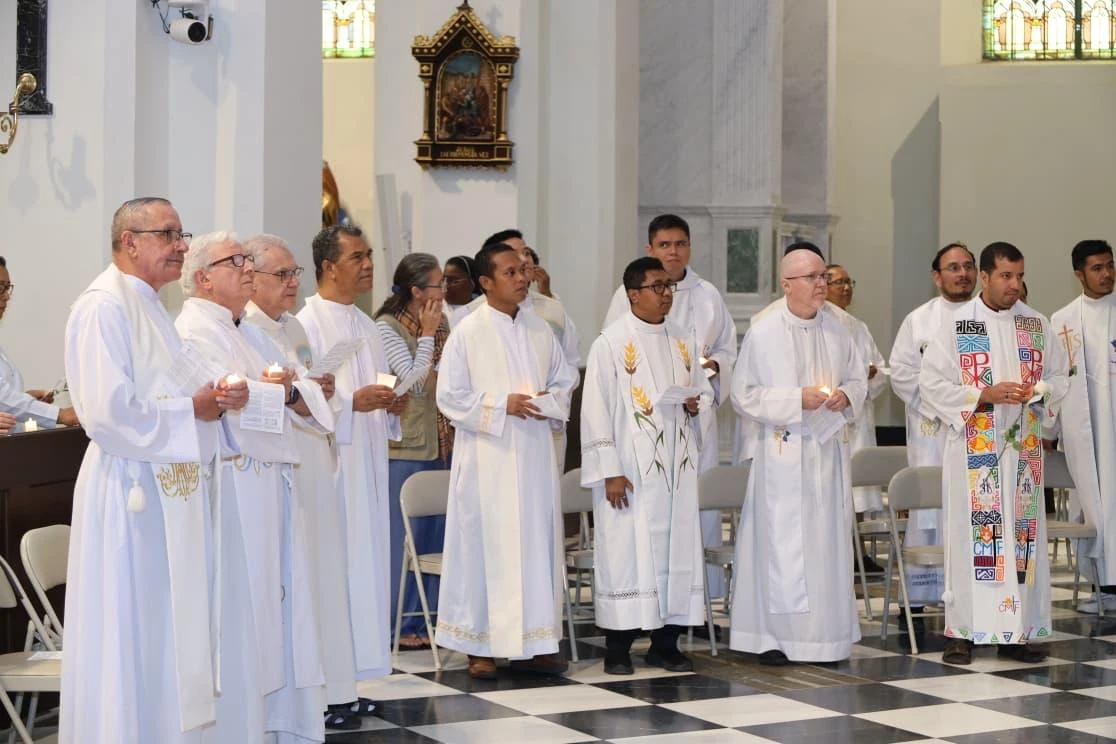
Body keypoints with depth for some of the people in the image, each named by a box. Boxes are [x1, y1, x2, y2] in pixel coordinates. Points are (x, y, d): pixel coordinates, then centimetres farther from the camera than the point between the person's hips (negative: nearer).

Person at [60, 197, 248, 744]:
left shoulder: (152, 308, 16)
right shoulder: (102, 307, -13)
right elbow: (109, 413, -22)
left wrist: (216, 400, 2)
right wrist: (193, 410, -13)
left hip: (172, 490, 9)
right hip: (131, 491, -9)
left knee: (173, 632, 12)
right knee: (132, 638, -3)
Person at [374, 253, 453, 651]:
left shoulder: (441, 324, 11)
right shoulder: (388, 327, -9)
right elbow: (416, 382, -15)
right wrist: (427, 336, -10)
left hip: (441, 444, 7)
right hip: (405, 446, -7)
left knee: (438, 533, 9)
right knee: (406, 536, -2)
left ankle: (431, 618, 17)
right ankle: (402, 625, 6)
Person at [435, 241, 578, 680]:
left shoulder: (539, 330, 9)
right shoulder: (468, 332, -4)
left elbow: (565, 379, 18)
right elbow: (450, 397, -5)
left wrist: (549, 401, -3)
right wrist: (502, 406, -14)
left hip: (534, 452, 5)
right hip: (488, 456, -5)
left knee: (537, 540, 5)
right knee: (486, 542, -2)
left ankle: (534, 642, 12)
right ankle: (481, 646, 6)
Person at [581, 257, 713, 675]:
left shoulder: (683, 342, 11)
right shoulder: (611, 343, -5)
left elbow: (705, 389, 21)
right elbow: (596, 410, -9)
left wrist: (696, 403, -4)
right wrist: (609, 471, -14)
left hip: (677, 466, 6)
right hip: (631, 468, -5)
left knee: (677, 549, 6)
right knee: (625, 550, -5)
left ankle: (665, 644, 15)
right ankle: (617, 649, 3)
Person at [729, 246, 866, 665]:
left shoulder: (838, 332, 8)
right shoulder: (763, 334, -4)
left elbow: (859, 380, 17)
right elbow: (744, 396, -5)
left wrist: (846, 396, -6)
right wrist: (797, 399, -15)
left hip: (827, 449, 4)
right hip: (780, 453, -4)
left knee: (827, 541, 6)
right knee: (779, 540, -4)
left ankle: (825, 636, 14)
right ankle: (773, 637, 2)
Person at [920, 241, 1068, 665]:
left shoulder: (1036, 325, 9)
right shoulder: (956, 324, -2)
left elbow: (1059, 378, 13)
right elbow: (932, 383, -5)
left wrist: (1036, 391, -9)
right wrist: (985, 395, -15)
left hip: (1023, 447, 4)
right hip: (973, 450, -4)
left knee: (1023, 534, 3)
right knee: (970, 534, -4)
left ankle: (1015, 633, 9)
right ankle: (962, 633, 0)